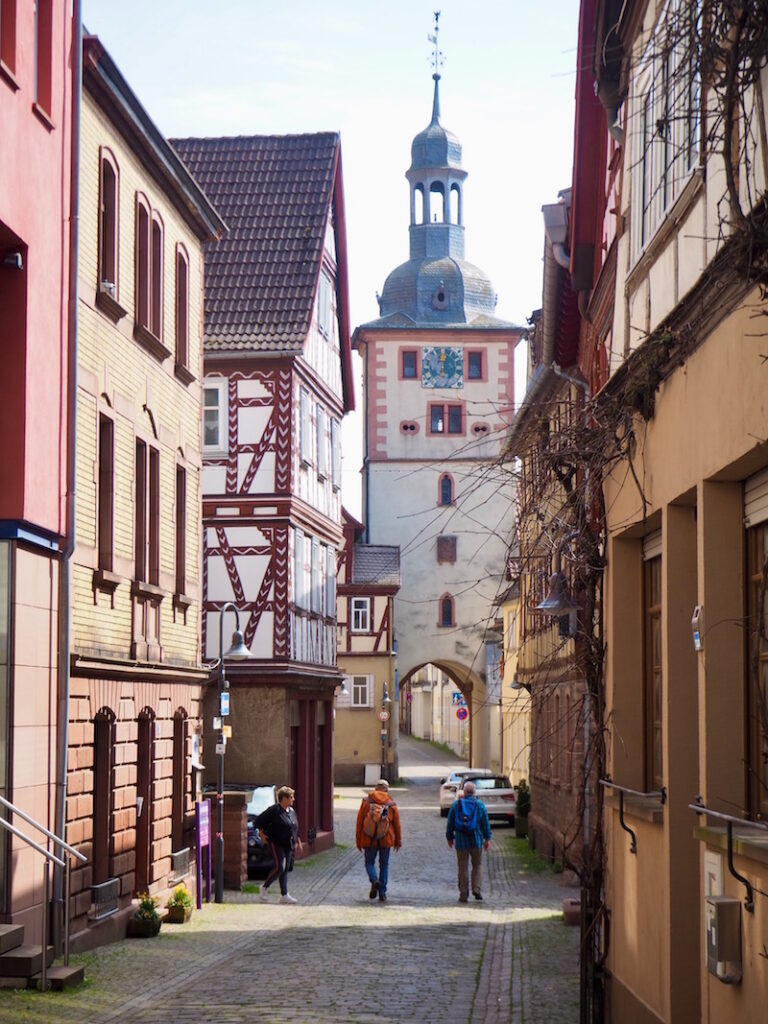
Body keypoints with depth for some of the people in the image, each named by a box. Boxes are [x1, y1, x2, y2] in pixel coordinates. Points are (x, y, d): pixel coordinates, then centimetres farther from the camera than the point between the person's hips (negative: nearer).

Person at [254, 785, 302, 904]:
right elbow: (258, 821, -7)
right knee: (279, 868, -15)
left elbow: (296, 828, 23)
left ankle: (284, 895, 9)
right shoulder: (274, 810, -12)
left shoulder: (291, 811, 12)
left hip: (289, 845, 7)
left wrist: (298, 841, 20)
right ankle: (264, 888, 4)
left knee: (285, 869, 6)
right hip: (276, 844, -7)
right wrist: (261, 834, -8)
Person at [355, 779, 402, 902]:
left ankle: (374, 880, -17)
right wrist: (398, 841, 16)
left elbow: (359, 823, 0)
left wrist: (358, 841, 7)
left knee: (369, 862, 12)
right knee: (384, 864, 12)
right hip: (386, 840, 1)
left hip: (369, 840, -1)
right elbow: (397, 824, 5)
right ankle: (382, 892, 8)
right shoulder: (391, 804, 1)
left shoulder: (366, 802, -1)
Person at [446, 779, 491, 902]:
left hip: (461, 841, 0)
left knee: (463, 868, 5)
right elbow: (486, 823, 1)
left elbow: (450, 823, 5)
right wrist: (487, 838, 7)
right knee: (477, 865, 13)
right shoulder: (480, 805, 0)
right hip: (476, 841, 0)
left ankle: (463, 895, 6)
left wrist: (450, 837, 15)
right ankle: (476, 889, -2)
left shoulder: (456, 804, 0)